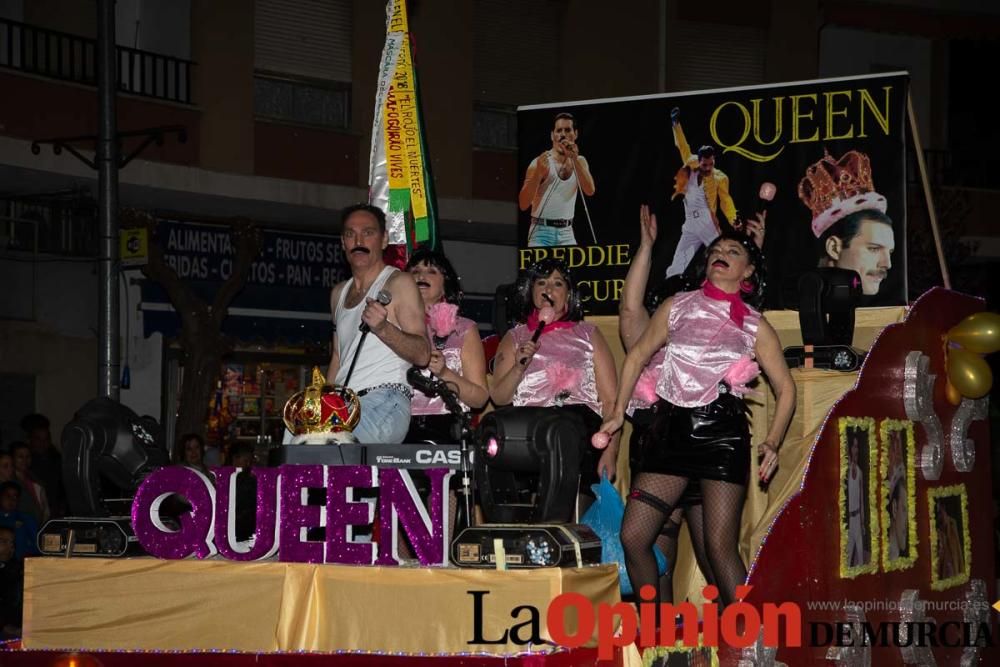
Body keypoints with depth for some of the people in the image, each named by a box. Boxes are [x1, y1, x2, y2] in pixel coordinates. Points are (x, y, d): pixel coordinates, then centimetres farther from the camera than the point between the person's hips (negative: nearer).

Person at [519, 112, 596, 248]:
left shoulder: (580, 161, 7)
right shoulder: (540, 163, -9)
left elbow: (590, 191, -13)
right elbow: (523, 205, -16)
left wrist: (575, 160, -23)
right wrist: (538, 173, -28)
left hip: (567, 232, 5)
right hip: (542, 231, -5)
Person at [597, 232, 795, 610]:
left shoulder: (754, 326, 9)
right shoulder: (677, 307, 13)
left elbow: (785, 387, 10)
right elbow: (638, 356, 20)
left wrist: (772, 443, -4)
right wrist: (618, 412, 11)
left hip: (723, 433, -3)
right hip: (671, 430, 3)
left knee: (720, 546, -8)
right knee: (633, 536, -4)